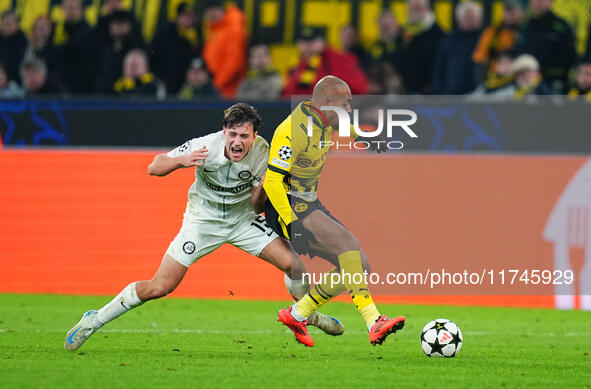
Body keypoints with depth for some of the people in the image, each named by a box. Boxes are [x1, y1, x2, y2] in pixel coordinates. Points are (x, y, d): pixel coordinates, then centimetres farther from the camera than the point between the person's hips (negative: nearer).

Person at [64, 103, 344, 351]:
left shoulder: (262, 153, -20)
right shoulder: (204, 147, -27)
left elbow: (255, 206, -8)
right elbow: (153, 168, -23)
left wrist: (262, 189, -27)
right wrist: (180, 161, -39)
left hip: (242, 219, 3)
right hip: (203, 221, -3)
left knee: (294, 264, -11)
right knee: (159, 287, -12)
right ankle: (94, 321, 5)